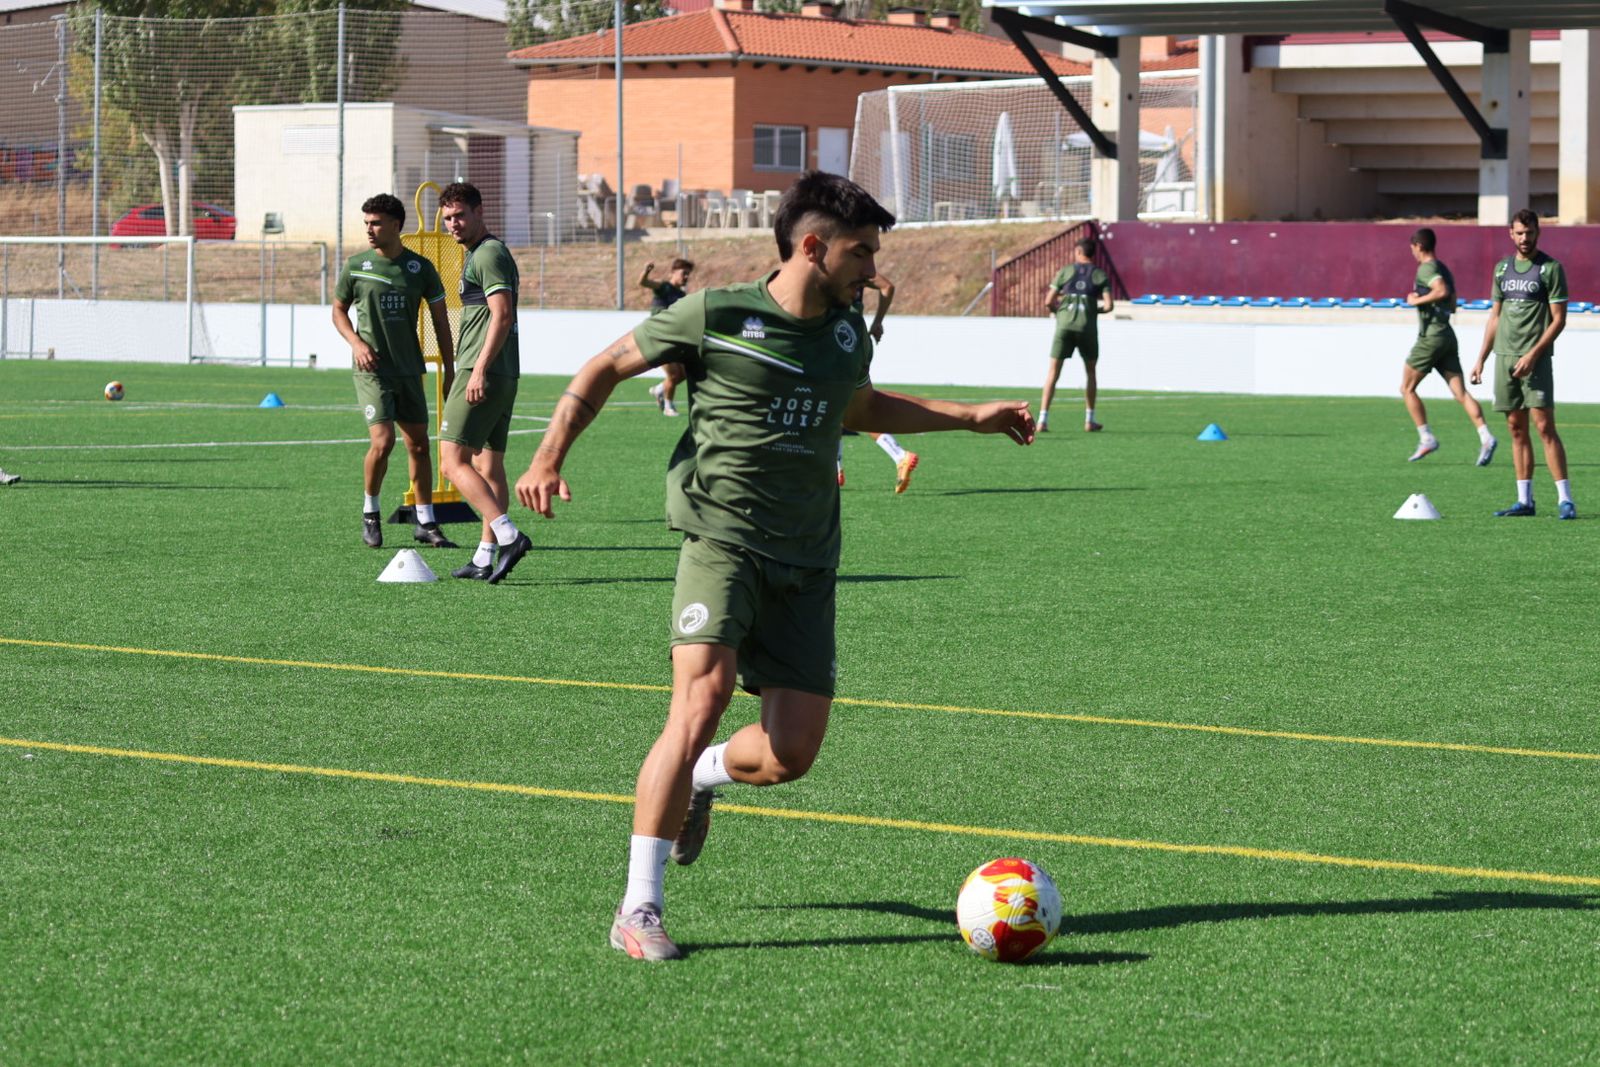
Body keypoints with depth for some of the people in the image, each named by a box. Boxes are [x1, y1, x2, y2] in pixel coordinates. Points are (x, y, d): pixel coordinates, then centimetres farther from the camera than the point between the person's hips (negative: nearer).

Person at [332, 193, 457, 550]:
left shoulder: (420, 267, 1)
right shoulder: (356, 266, -1)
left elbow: (440, 318, 7)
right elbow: (338, 310, 11)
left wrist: (449, 370, 4)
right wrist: (356, 342, -9)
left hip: (409, 369, 3)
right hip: (372, 370, -2)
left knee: (419, 443, 5)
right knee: (382, 441, -15)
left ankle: (425, 523, 14)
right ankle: (370, 511, 7)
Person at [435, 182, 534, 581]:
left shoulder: (489, 254, -10)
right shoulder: (484, 253, 21)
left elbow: (502, 314, -21)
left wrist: (479, 369, -24)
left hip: (482, 375, -11)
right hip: (503, 377, 11)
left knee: (454, 461, -12)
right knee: (488, 465, 10)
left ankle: (508, 535, -20)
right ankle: (486, 557, 11)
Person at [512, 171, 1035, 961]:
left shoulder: (848, 333, 12)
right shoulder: (715, 317, -6)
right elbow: (606, 368, 4)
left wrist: (974, 417, 32)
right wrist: (550, 456, -7)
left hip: (807, 564, 6)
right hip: (723, 540, -6)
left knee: (792, 752, -1)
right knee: (703, 700, -24)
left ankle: (697, 780, 36)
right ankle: (638, 911, -16)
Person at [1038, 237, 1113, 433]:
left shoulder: (1065, 271, 6)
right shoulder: (1100, 275, 6)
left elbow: (1048, 302, 2)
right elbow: (1108, 305, -3)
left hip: (1065, 324, 0)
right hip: (1087, 327, 0)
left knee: (1053, 372, 1)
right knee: (1090, 372, 17)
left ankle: (1043, 419, -9)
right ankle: (1089, 420, 18)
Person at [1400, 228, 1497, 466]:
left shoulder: (1426, 269, -10)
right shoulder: (1444, 270, 19)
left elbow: (1442, 291, -28)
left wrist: (1417, 300, -16)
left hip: (1430, 337, -8)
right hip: (1447, 336, 8)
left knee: (1407, 388, 5)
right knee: (1460, 392, 0)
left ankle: (1426, 438, 0)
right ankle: (1486, 437, -16)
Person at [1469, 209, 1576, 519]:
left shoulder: (1550, 269, -3)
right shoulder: (1502, 268, 14)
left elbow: (1559, 320, -7)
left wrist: (1533, 355, -16)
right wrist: (1481, 359, 14)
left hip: (1535, 359, -6)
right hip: (1504, 356, 6)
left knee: (1544, 425, -11)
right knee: (1516, 428, 6)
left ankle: (1565, 499, -10)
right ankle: (1524, 500, 9)